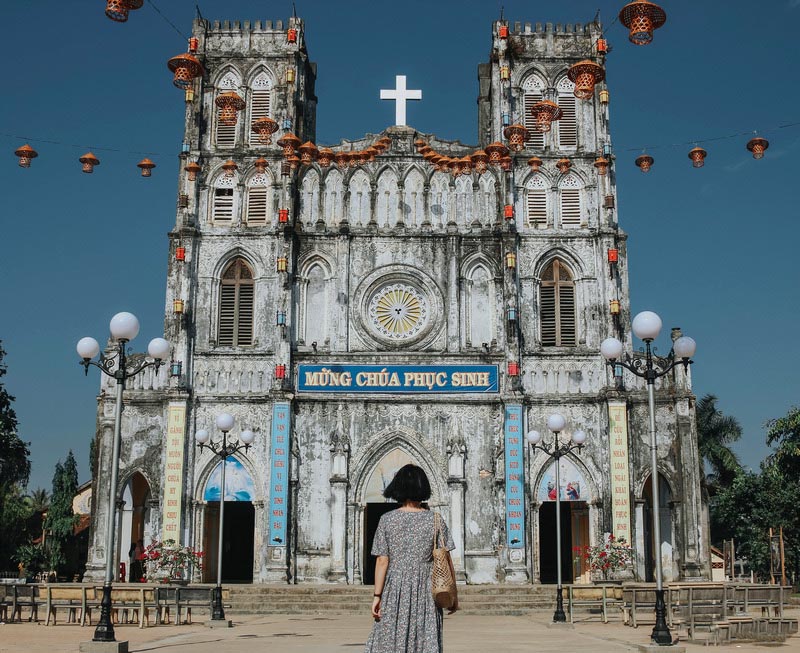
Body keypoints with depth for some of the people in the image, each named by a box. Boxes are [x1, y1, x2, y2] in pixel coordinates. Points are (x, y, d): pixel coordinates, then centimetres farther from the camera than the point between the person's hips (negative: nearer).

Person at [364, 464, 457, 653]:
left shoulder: (387, 520, -2)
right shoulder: (436, 521, -2)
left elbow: (382, 561, -5)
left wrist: (377, 596, -1)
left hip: (394, 590, 0)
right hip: (425, 591, 0)